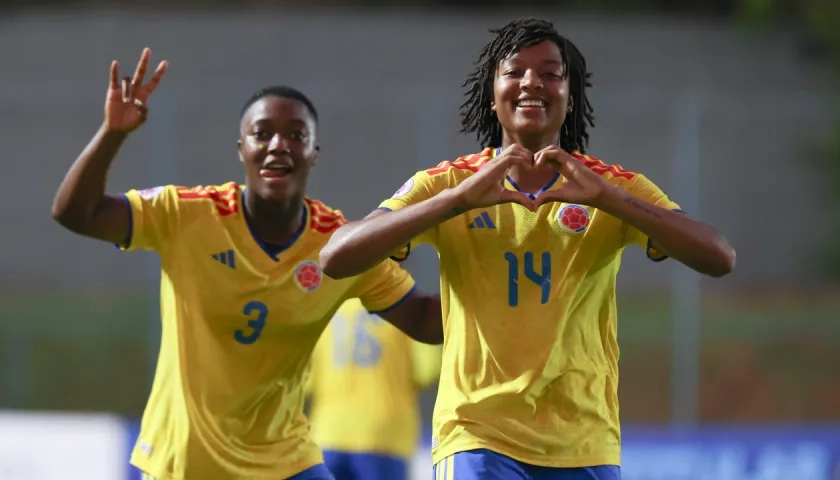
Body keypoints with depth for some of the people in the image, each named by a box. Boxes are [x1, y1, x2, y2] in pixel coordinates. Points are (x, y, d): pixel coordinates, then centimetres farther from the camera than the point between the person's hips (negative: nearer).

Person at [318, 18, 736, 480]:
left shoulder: (617, 189, 2)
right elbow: (336, 259, -14)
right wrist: (459, 198, -24)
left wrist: (603, 196, -24)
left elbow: (719, 259, -13)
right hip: (478, 439, -2)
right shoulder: (445, 183, 0)